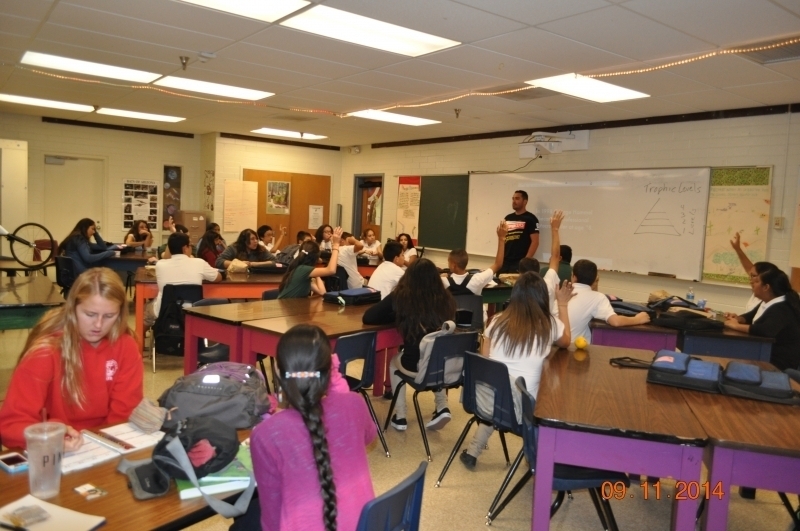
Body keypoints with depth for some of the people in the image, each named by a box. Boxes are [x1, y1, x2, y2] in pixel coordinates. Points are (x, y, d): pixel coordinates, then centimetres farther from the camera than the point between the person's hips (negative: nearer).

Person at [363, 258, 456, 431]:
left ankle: (400, 417, 33)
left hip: (415, 365, -3)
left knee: (395, 361, 33)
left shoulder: (400, 297, -5)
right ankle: (442, 407, 28)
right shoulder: (446, 299, 1)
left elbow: (367, 318, 3)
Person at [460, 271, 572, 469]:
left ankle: (472, 452, 36)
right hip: (520, 409, -3)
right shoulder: (549, 324, -1)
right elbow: (566, 342, 22)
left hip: (486, 402, 3)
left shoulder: (498, 320, 3)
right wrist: (563, 305, 30)